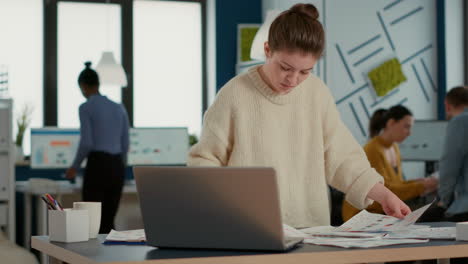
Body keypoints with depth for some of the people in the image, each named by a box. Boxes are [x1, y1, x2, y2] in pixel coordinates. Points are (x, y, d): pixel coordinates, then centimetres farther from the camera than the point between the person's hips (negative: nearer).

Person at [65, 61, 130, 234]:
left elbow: (86, 143, -13)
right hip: (117, 167, 6)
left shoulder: (85, 108, -6)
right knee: (107, 222, 14)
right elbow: (125, 144, 13)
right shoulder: (119, 108, 13)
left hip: (97, 167, -6)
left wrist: (74, 167, 3)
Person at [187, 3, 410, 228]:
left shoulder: (317, 93, 3)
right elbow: (205, 160, -1)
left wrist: (383, 195, -3)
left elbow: (341, 157, 7)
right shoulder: (235, 95, -8)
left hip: (311, 228, 0)